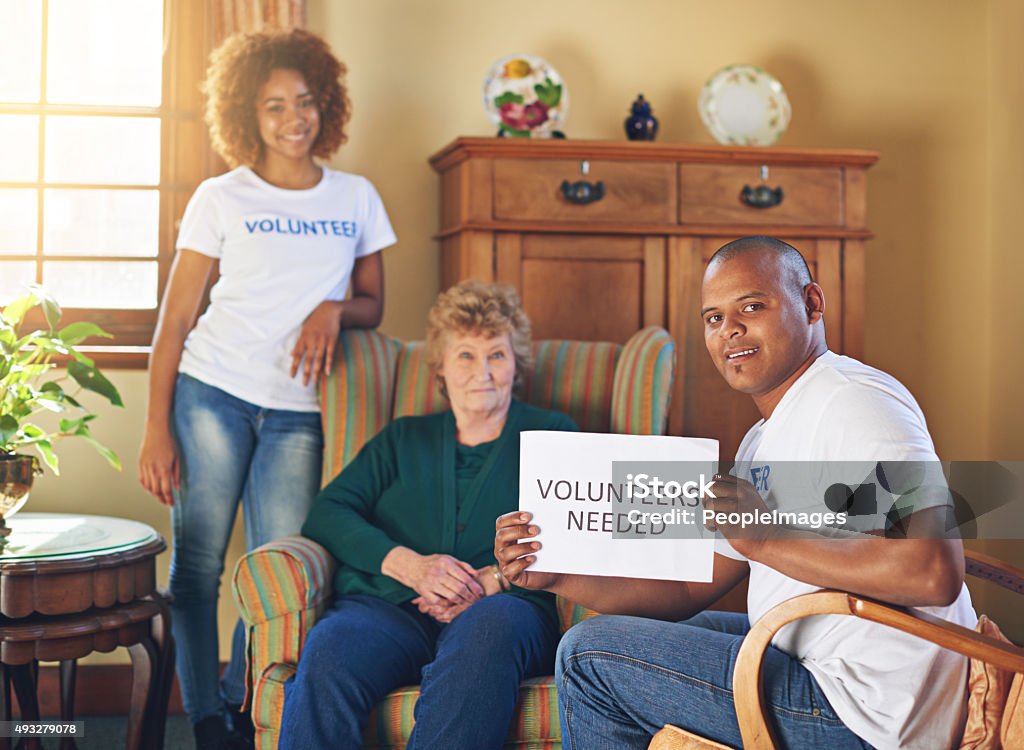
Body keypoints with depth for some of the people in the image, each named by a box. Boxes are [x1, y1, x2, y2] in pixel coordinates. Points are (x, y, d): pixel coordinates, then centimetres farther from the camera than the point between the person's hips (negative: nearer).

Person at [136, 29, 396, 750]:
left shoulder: (357, 197, 11)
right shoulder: (221, 199, 4)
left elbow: (373, 305, 17)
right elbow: (174, 320, 2)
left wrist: (334, 310, -7)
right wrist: (157, 428, -5)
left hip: (297, 410, 2)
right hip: (212, 393, -2)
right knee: (199, 560, -2)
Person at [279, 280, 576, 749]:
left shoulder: (551, 434, 20)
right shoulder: (403, 439, 27)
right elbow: (327, 513, 14)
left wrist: (493, 580, -12)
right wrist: (408, 564, -5)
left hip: (501, 605, -1)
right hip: (386, 605, 2)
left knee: (489, 627, -40)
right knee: (328, 653, -34)